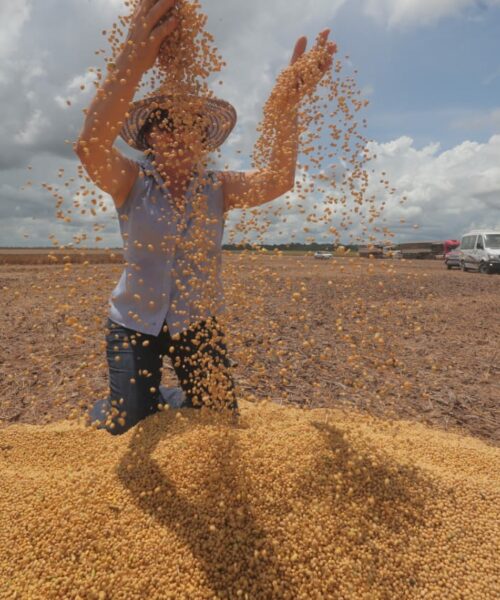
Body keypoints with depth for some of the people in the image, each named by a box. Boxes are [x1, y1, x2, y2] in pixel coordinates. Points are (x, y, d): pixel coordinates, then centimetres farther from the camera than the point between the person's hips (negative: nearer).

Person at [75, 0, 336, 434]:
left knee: (221, 421, 9)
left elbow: (277, 181, -24)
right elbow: (90, 147, -35)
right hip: (135, 321, -2)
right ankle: (105, 408, 36)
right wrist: (132, 63, -50)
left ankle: (164, 399, 41)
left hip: (197, 322, 3)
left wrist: (290, 105, -38)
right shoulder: (132, 182, -13)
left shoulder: (218, 188, -7)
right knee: (127, 423, -2)